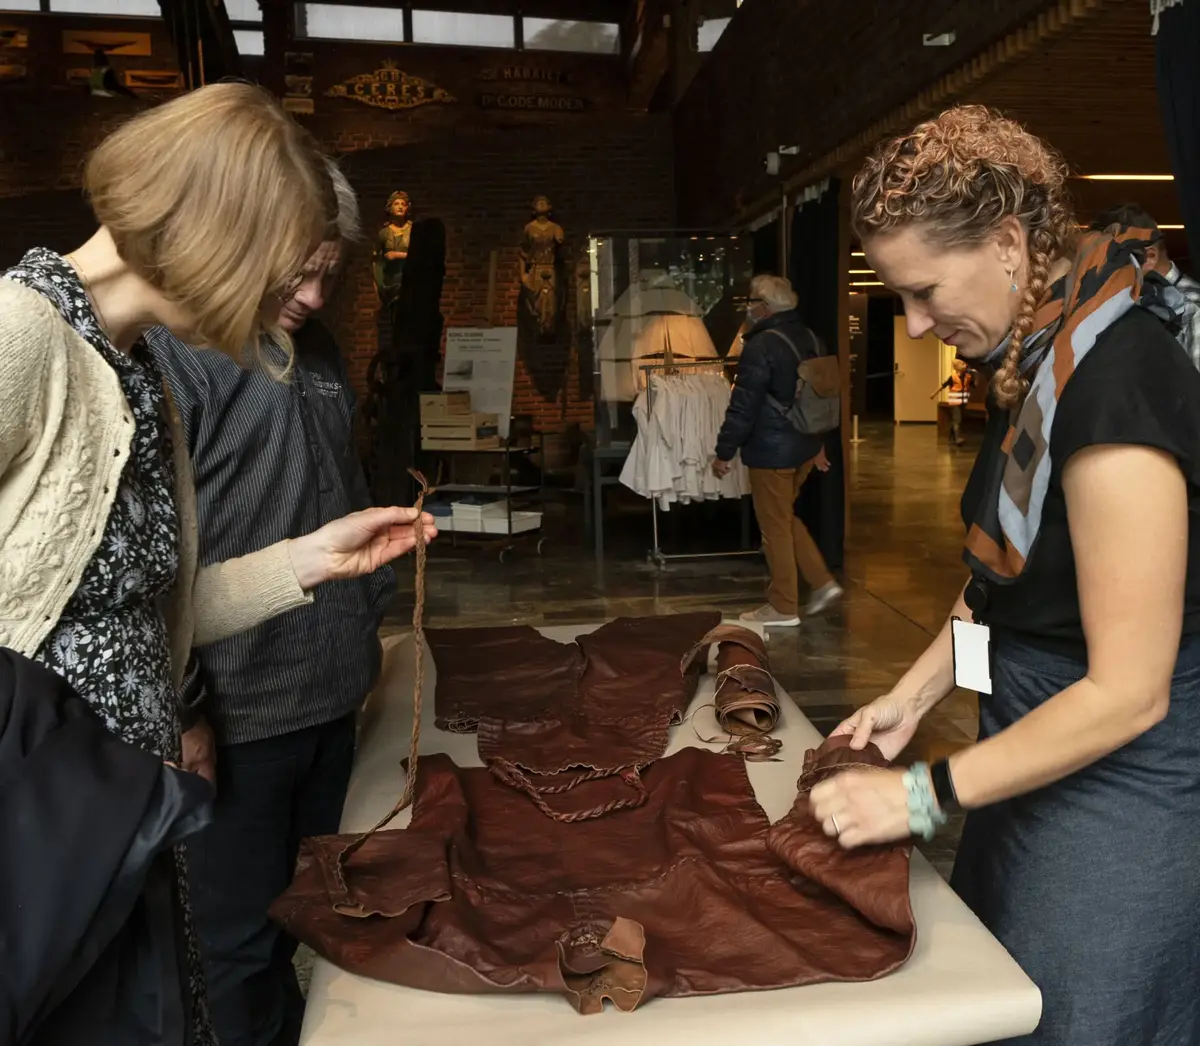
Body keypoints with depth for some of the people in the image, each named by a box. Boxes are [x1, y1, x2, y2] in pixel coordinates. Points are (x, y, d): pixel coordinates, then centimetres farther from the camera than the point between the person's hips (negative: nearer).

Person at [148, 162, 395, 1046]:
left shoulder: (318, 346, 11)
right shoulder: (172, 351, -14)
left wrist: (374, 610, 19)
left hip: (335, 686, 8)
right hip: (239, 707, -7)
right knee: (239, 933, 9)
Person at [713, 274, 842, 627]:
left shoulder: (761, 346, -18)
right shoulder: (808, 338, 9)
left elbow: (743, 405, -19)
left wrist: (724, 451, -10)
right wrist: (818, 444, 25)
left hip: (771, 451, -9)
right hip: (804, 446, 9)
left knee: (775, 527, 2)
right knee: (786, 518, 22)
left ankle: (783, 607, 13)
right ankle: (822, 583, 20)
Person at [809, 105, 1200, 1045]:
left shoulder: (1115, 383, -26)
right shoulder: (1037, 361, 3)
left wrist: (925, 795, -20)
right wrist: (914, 695, 5)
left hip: (1123, 780, -8)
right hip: (1035, 739, 9)